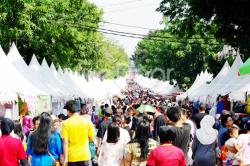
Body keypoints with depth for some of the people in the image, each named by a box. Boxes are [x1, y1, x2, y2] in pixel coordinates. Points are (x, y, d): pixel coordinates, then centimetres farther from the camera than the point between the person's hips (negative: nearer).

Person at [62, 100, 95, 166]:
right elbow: (92, 138, 1)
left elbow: (65, 142, -10)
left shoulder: (66, 123, -8)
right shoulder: (87, 121, -3)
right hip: (85, 156, 1)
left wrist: (65, 158, -8)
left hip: (72, 157, -1)